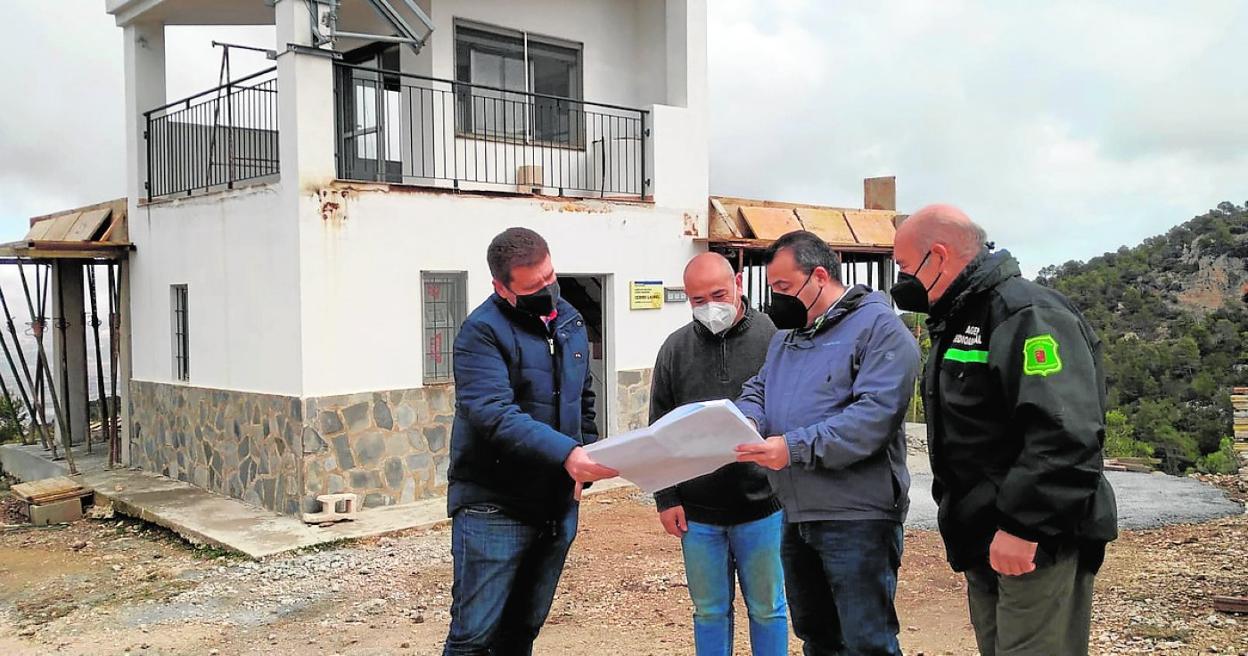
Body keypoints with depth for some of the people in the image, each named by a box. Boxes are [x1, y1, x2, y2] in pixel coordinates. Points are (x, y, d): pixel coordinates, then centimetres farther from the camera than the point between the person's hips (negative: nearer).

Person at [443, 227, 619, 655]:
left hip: (559, 506, 6)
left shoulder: (570, 321, 9)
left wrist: (585, 464, 11)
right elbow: (495, 415, -27)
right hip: (494, 508, -6)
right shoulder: (482, 332, -13)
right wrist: (566, 453, -37)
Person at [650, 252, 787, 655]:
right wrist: (666, 498, 3)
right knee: (710, 612, 14)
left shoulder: (774, 338, -4)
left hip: (762, 506, -2)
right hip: (697, 512, 3)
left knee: (767, 610, 10)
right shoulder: (675, 349, 5)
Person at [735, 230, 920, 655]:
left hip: (857, 519, -8)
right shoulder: (787, 334, 16)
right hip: (796, 514, 8)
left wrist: (794, 448, -28)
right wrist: (746, 421, -9)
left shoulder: (879, 327, -11)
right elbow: (758, 390, 15)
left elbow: (874, 414, -23)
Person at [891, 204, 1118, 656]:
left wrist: (1022, 526, -28)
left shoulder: (1027, 314, -17)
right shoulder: (957, 322, 16)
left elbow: (1066, 433, -27)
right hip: (984, 540, 10)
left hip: (1036, 540, -10)